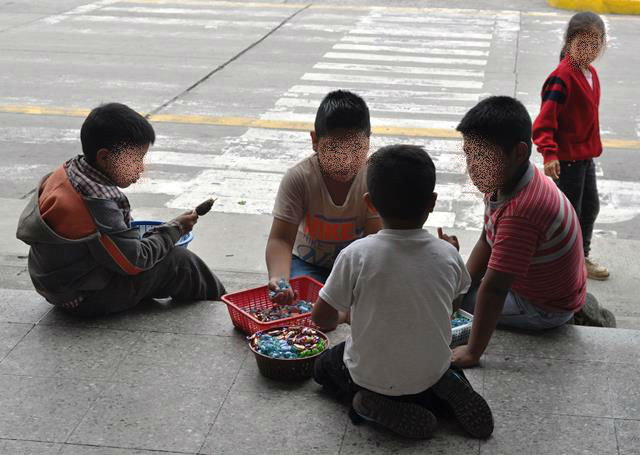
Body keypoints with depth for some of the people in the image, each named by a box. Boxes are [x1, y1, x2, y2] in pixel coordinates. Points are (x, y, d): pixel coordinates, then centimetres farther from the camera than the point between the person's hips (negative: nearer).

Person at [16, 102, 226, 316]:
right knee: (182, 263, -5)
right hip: (85, 299, -10)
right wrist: (175, 229, -10)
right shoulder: (97, 202, -30)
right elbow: (134, 261, -23)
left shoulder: (66, 172, -2)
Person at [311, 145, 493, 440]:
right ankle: (441, 393, 6)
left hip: (371, 376, -3)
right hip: (432, 370, 3)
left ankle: (373, 404, 1)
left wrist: (344, 315, 10)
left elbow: (321, 318, -13)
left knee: (324, 366, 28)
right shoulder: (447, 255, -14)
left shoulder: (356, 255, -23)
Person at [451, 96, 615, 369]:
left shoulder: (521, 214, -40)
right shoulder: (502, 182, -9)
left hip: (545, 309, -9)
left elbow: (493, 290, -39)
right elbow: (485, 244, 1)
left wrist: (472, 353, -34)